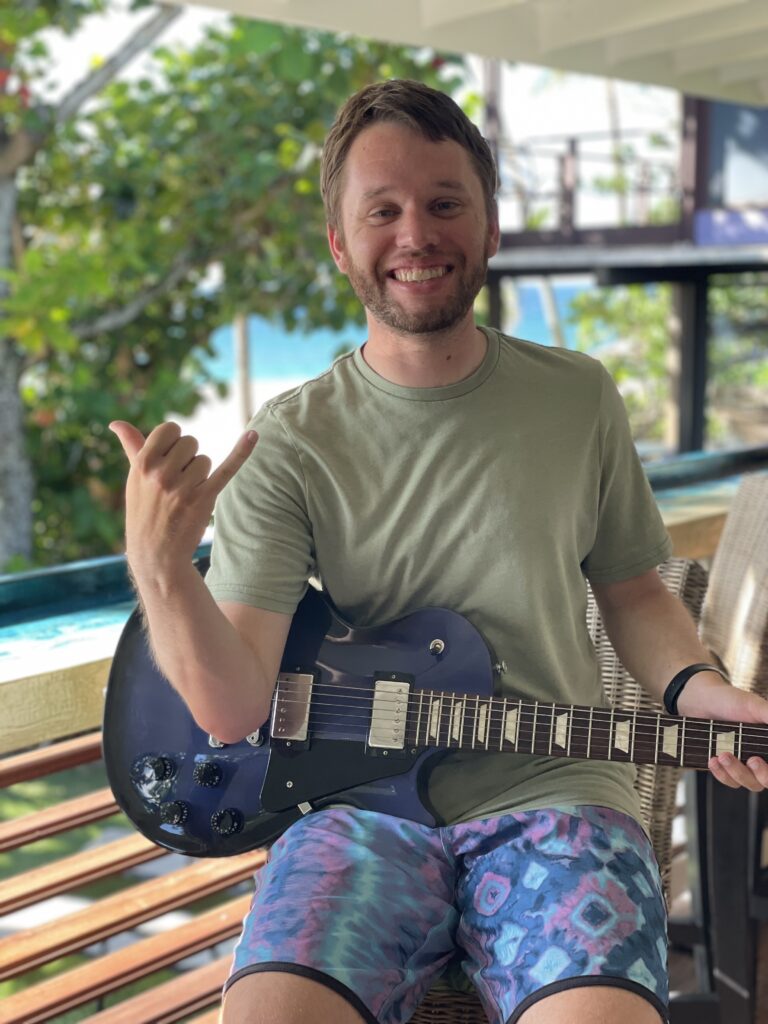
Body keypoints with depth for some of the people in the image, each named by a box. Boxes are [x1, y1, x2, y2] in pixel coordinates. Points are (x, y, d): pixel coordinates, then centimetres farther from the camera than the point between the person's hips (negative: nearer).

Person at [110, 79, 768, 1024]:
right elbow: (232, 709, -7)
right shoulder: (288, 444, -1)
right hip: (361, 805, 0)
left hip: (552, 796, 1)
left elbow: (631, 591, 18)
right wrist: (160, 568, -26)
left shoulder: (578, 397, 6)